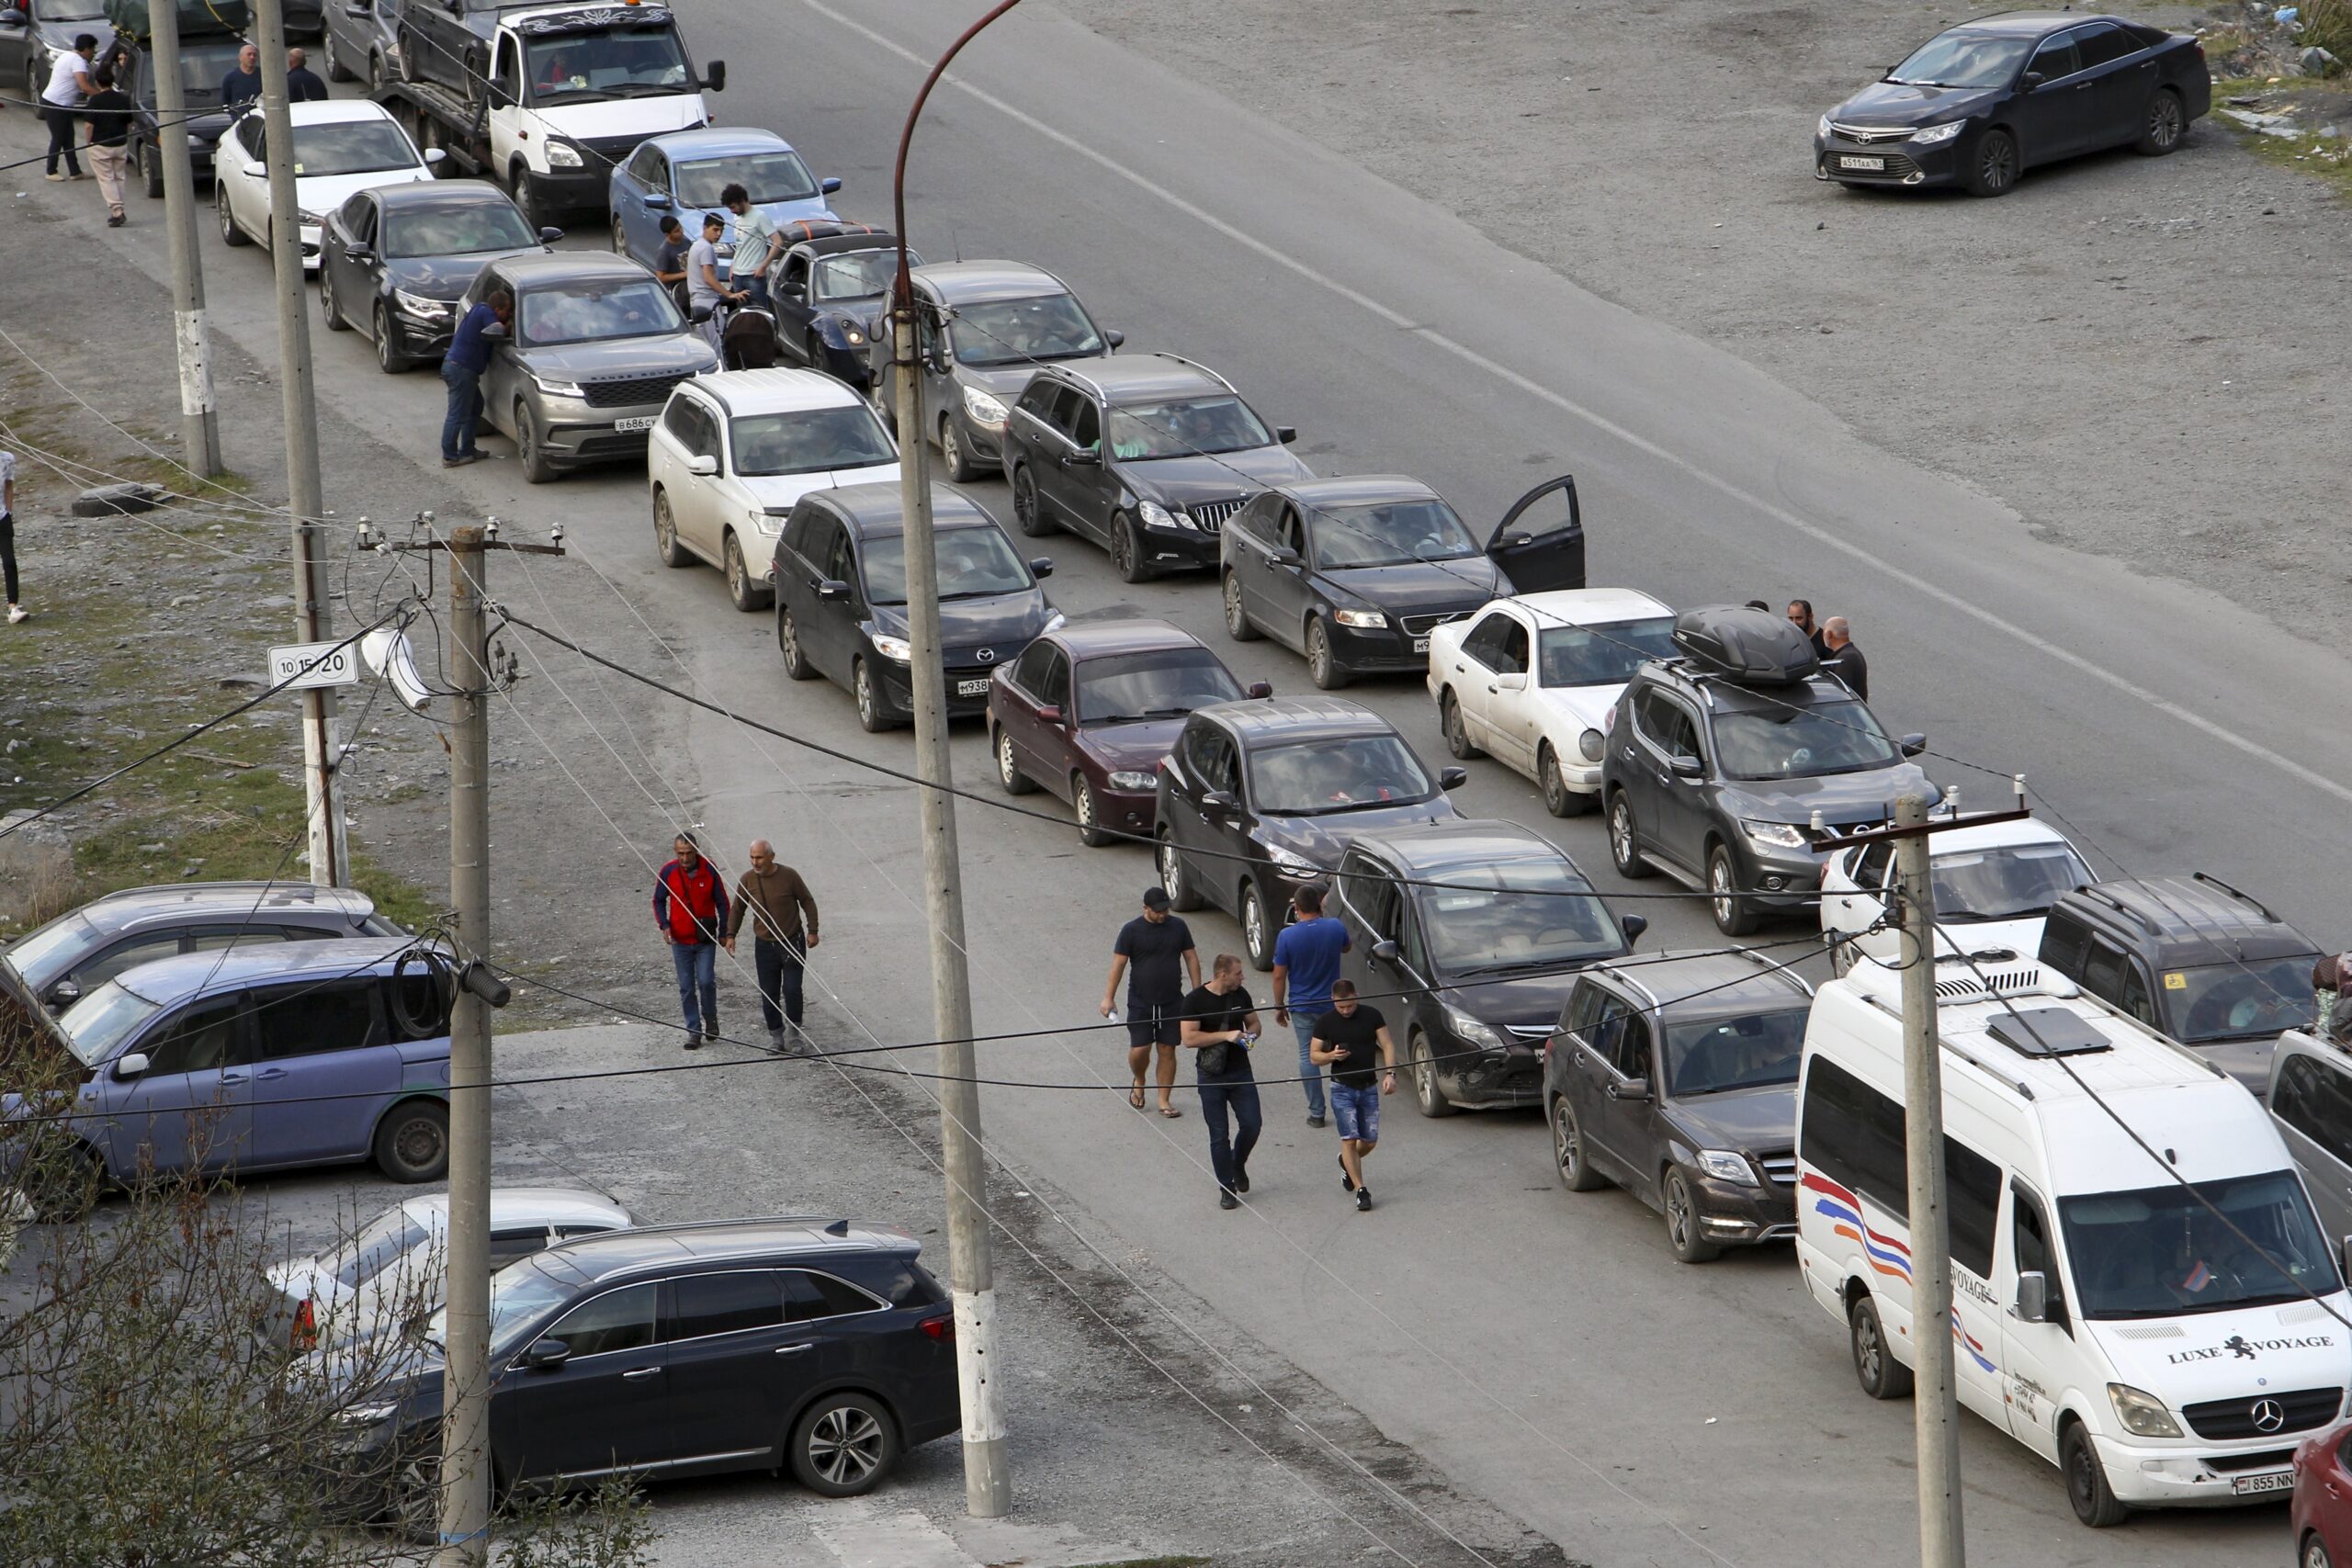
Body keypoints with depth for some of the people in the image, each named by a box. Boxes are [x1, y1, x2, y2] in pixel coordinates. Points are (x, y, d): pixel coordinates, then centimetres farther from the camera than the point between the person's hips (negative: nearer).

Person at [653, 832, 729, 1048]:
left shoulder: (709, 870, -8)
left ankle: (710, 1017, 15)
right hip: (680, 941, 1)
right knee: (686, 988, 3)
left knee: (706, 981, -12)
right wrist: (664, 925, -9)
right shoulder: (668, 872, -6)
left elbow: (722, 903, 3)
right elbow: (659, 901, 7)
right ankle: (694, 1031, 12)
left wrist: (724, 933, 1)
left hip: (705, 940, -1)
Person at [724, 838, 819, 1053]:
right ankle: (775, 1036, 11)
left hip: (793, 942, -2)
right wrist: (730, 935, 2)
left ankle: (795, 1029, 8)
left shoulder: (788, 876, -9)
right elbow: (738, 909, 11)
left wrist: (812, 931, -3)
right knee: (769, 994, 0)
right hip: (765, 945, 2)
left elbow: (807, 902, 1)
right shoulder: (746, 880, -3)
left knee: (792, 989, -10)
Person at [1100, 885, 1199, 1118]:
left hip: (1171, 1002, 2)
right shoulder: (1131, 931, -7)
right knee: (1140, 1049, -6)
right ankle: (1138, 1082, 26)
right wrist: (1108, 998, -8)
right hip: (1140, 1002, -2)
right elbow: (1118, 965, -6)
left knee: (1167, 1051, 3)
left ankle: (1164, 1101, 11)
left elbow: (1191, 959, 11)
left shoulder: (1178, 927, 3)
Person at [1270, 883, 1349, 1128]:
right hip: (1332, 1003, 2)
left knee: (1308, 1057, 7)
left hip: (1302, 1006, -2)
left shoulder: (1287, 936, -15)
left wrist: (1279, 1006, 4)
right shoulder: (1335, 928, -10)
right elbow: (1345, 948, 14)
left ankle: (1316, 1113, 7)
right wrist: (1323, 917, 18)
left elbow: (1279, 976, -9)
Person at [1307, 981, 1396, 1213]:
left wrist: (1390, 1073, -15)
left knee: (1369, 1141, 6)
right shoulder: (1325, 1022, -3)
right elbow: (1315, 1056, 2)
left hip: (1369, 1087, 2)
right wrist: (1331, 1056, -20)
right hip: (1342, 1088, -2)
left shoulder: (1371, 1016, -2)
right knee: (1349, 1138, -11)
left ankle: (1347, 1163, 38)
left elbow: (1387, 1045, -1)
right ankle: (1360, 1190, -7)